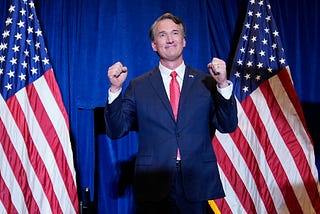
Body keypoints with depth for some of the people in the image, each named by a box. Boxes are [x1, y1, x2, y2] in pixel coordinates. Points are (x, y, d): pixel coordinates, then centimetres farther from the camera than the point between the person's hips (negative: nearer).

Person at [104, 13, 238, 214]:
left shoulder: (206, 82, 5)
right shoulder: (138, 86, 5)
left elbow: (228, 126, 0)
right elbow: (116, 130, 2)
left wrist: (223, 84, -13)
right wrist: (116, 88, -10)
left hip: (198, 183, 1)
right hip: (153, 186, 0)